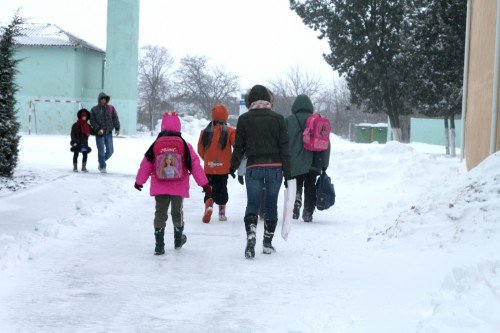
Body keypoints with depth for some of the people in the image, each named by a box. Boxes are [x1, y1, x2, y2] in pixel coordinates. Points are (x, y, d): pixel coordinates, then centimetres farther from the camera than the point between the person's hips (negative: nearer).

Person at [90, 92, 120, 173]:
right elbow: (92, 121, -1)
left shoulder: (111, 108, 6)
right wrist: (98, 129, -14)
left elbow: (115, 118, 7)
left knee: (110, 151, 2)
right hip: (99, 133, -2)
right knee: (101, 151, -4)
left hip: (109, 133, 3)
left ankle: (102, 161, 28)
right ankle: (102, 167, 9)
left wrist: (117, 128, -4)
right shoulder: (94, 110, 1)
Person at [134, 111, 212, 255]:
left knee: (160, 214, 6)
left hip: (159, 188, 0)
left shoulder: (156, 145, -4)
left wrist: (139, 181, 19)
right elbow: (195, 165, -5)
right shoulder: (185, 146, -7)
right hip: (179, 189, 0)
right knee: (177, 212, 18)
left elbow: (145, 165, 4)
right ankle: (178, 240, 35)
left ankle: (159, 245, 1)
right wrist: (204, 184, 2)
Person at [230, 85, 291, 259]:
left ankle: (251, 236, -21)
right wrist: (287, 173, 3)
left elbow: (238, 147, 3)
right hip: (275, 167, 1)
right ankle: (268, 243, 17)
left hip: (253, 168, -1)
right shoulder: (278, 119, 1)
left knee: (252, 205, 2)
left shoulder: (244, 119, 1)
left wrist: (233, 167, 16)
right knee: (271, 205, 11)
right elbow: (284, 147, 0)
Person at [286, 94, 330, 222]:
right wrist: (324, 164, 11)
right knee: (310, 187, 11)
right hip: (314, 163, 2)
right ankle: (308, 213, 9)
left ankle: (296, 199, -18)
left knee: (296, 186, 10)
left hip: (295, 163, -2)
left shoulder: (288, 120, -2)